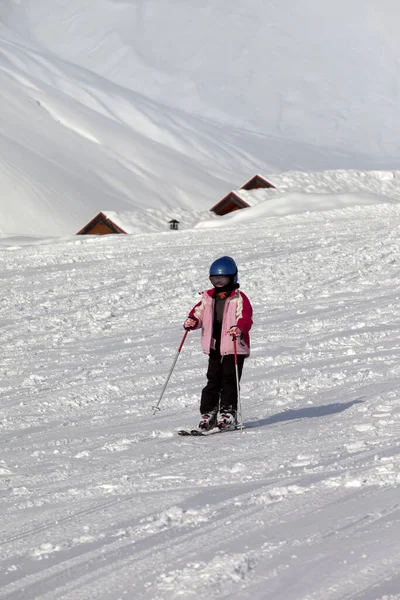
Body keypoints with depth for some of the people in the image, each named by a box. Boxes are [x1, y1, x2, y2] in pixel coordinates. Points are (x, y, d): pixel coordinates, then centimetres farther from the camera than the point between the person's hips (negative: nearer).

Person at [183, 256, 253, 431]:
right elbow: (199, 312, 13)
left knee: (229, 381, -6)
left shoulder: (239, 298, -6)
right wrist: (192, 321, -10)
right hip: (214, 349, 5)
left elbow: (245, 318, -15)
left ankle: (228, 414, -3)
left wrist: (239, 328, -36)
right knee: (213, 381, 7)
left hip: (234, 348, -5)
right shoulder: (208, 298, 11)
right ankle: (208, 414, 9)